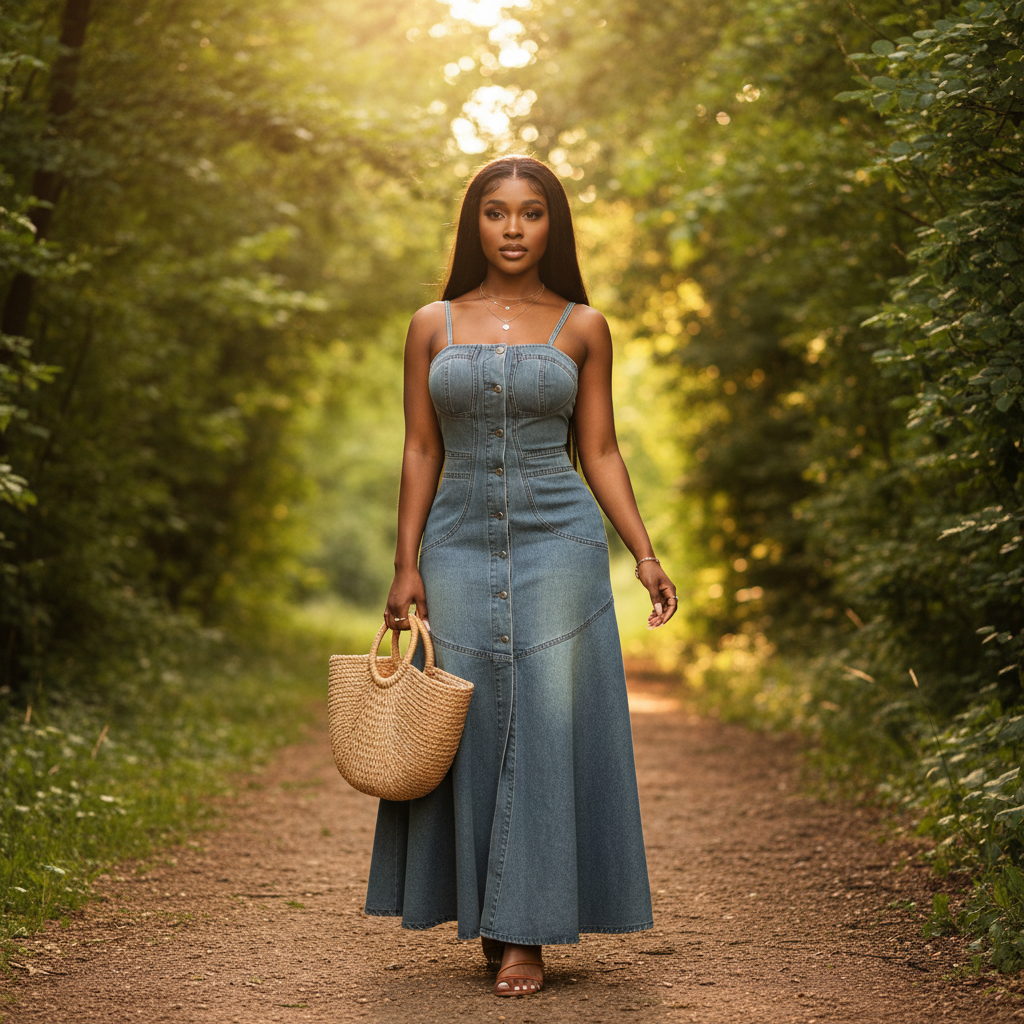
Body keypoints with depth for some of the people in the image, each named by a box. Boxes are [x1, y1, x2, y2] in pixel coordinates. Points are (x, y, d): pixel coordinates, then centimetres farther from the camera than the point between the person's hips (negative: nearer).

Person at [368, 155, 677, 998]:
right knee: (474, 727, 3)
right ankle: (485, 913, 15)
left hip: (558, 542, -1)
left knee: (546, 726, -5)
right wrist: (406, 565, 0)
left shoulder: (583, 327, 5)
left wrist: (645, 554, -4)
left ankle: (527, 932, 1)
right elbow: (421, 451, 7)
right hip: (460, 543, 2)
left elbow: (600, 452, 6)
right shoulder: (433, 324, 8)